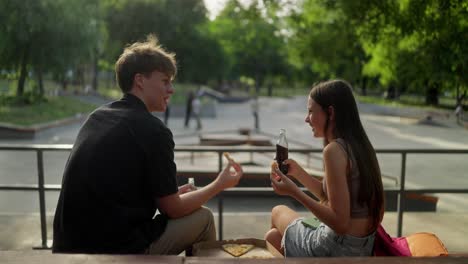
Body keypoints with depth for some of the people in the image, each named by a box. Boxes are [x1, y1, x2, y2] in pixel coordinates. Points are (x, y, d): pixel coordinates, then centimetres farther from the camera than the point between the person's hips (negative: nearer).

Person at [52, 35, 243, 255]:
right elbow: (172, 210, -6)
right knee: (203, 218, 9)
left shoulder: (96, 117, 7)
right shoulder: (153, 131, -15)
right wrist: (220, 184, 7)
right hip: (117, 249, -7)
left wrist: (171, 193, 19)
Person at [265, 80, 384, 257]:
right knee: (272, 236, 22)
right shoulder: (357, 144, 4)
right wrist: (298, 172, 8)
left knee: (278, 212, 19)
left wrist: (294, 192, -22)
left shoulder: (334, 149, -24)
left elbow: (340, 223, -25)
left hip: (339, 247, -7)